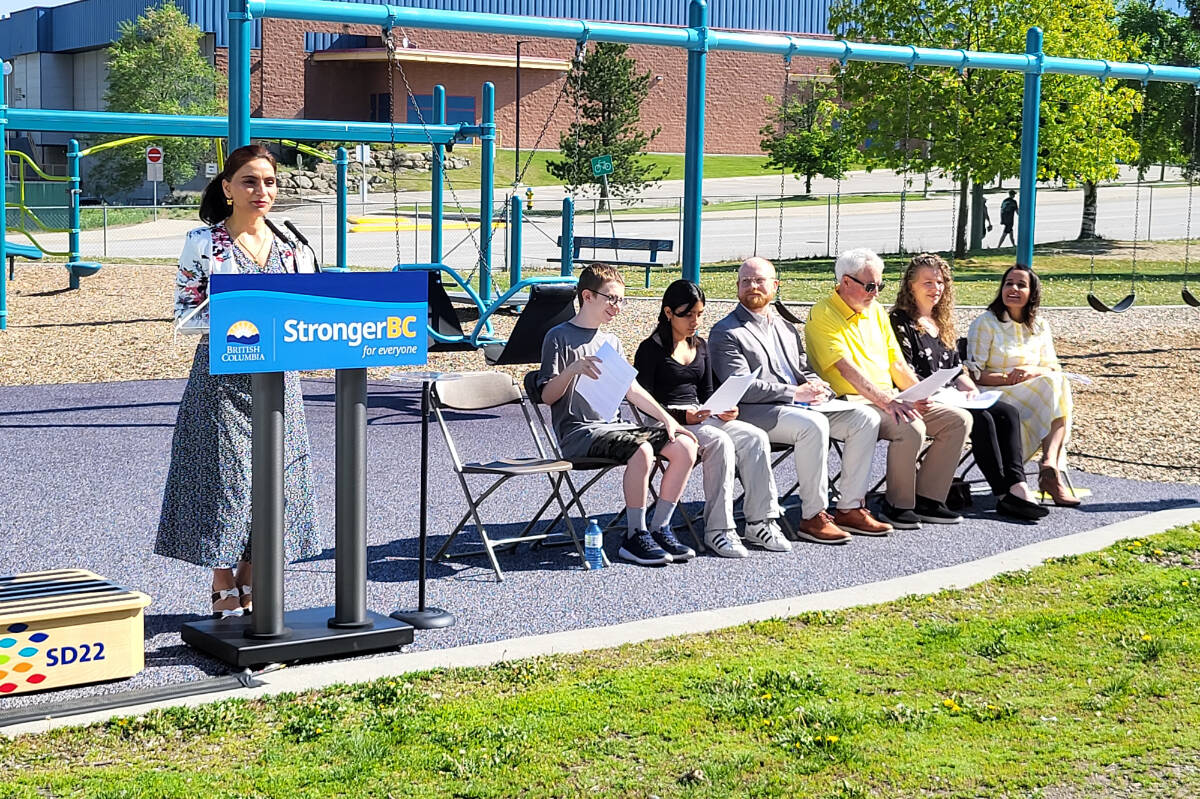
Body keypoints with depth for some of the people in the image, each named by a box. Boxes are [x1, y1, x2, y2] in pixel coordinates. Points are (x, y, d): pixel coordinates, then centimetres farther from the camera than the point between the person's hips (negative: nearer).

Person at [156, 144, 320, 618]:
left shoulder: (291, 245, 7)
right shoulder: (203, 243, -2)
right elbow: (185, 314, -4)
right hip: (220, 376, -3)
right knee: (223, 473, -3)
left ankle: (250, 586, 18)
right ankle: (224, 590, 9)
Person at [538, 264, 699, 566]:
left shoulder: (611, 342, 19)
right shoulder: (560, 337, -2)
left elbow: (632, 389, 19)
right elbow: (547, 396, -7)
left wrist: (668, 419, 9)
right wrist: (573, 369, -24)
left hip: (612, 425, 7)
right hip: (578, 430, -7)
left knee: (685, 446, -12)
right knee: (641, 449, -34)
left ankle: (659, 529, -5)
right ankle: (635, 537, -22)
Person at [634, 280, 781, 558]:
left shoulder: (701, 346, 19)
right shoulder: (650, 350, -3)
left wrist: (724, 410, 0)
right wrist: (682, 416, -22)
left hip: (699, 415, 7)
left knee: (755, 437, -18)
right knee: (720, 442, -34)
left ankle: (759, 522, -18)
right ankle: (718, 530, -31)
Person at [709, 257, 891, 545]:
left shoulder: (785, 329, 24)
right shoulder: (725, 333, -1)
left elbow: (805, 370, 25)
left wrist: (815, 387, -1)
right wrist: (795, 393, -17)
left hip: (801, 405, 8)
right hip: (756, 413, -8)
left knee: (865, 419, -9)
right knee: (813, 424, -35)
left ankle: (850, 508, -6)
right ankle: (813, 517, -26)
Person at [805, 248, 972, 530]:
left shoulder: (875, 310, 18)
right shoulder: (823, 315, -9)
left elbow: (897, 364, 19)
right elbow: (847, 369, -20)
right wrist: (887, 402, -29)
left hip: (890, 399, 9)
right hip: (852, 401, -8)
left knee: (959, 419, -5)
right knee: (912, 428, -33)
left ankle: (926, 499, -3)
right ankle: (897, 505, -14)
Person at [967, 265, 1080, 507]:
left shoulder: (1040, 327, 16)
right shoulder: (985, 323, 2)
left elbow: (1054, 368, 9)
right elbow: (974, 373, -5)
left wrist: (1032, 371, -14)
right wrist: (1007, 378, -21)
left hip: (1040, 397, 5)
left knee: (1059, 384, -29)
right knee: (1052, 387, -29)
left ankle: (1050, 464, -43)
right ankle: (1051, 469, -34)